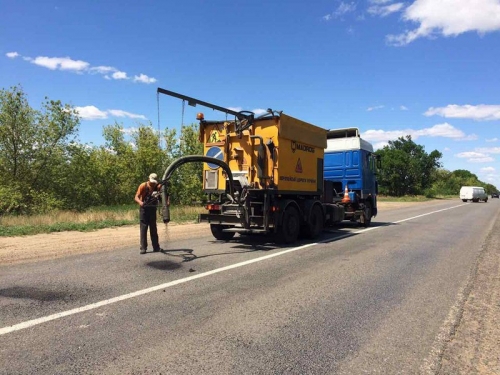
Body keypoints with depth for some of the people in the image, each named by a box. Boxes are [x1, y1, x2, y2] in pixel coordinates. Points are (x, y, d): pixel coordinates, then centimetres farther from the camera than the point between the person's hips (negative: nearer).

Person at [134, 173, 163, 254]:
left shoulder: (158, 187, -8)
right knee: (143, 228, -4)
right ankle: (143, 248, -1)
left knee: (153, 228, 7)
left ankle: (156, 247, 13)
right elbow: (136, 197, -18)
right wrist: (140, 202, -40)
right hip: (144, 208, -2)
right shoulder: (143, 186, -14)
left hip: (152, 208, 3)